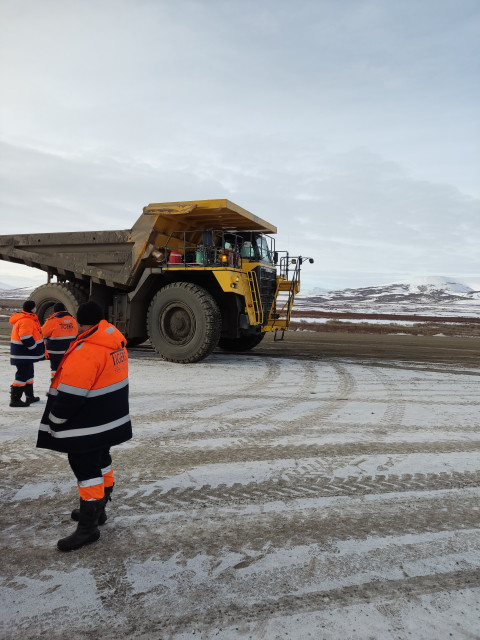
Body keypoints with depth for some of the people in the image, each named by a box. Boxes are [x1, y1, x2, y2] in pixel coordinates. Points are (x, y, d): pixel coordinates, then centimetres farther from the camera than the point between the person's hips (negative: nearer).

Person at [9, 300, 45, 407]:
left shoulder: (27, 318, 13)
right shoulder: (26, 321, -21)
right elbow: (26, 339, -26)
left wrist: (39, 350, 20)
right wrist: (37, 350, -16)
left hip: (26, 354, 11)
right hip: (23, 354, -11)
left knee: (28, 373, 20)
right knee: (22, 375, -6)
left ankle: (30, 396, 31)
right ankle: (15, 399, 0)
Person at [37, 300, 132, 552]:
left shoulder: (87, 350, -26)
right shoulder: (116, 341, 3)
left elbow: (70, 394, -24)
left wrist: (54, 421, -9)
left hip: (88, 427, -9)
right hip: (111, 420, 9)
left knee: (87, 470, 0)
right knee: (101, 462, 20)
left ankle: (88, 527, 11)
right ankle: (96, 510, 37)